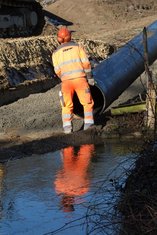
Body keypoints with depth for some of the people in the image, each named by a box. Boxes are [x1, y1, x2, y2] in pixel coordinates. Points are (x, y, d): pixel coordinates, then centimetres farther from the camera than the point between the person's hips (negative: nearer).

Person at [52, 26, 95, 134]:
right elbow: (86, 63, 1)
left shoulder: (56, 53, 12)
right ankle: (88, 124, -4)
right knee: (88, 103, 9)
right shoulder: (78, 47, 10)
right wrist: (90, 78, 4)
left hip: (66, 81, 1)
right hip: (80, 79, -1)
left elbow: (58, 71, 5)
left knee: (67, 105, 12)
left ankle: (67, 127, -3)